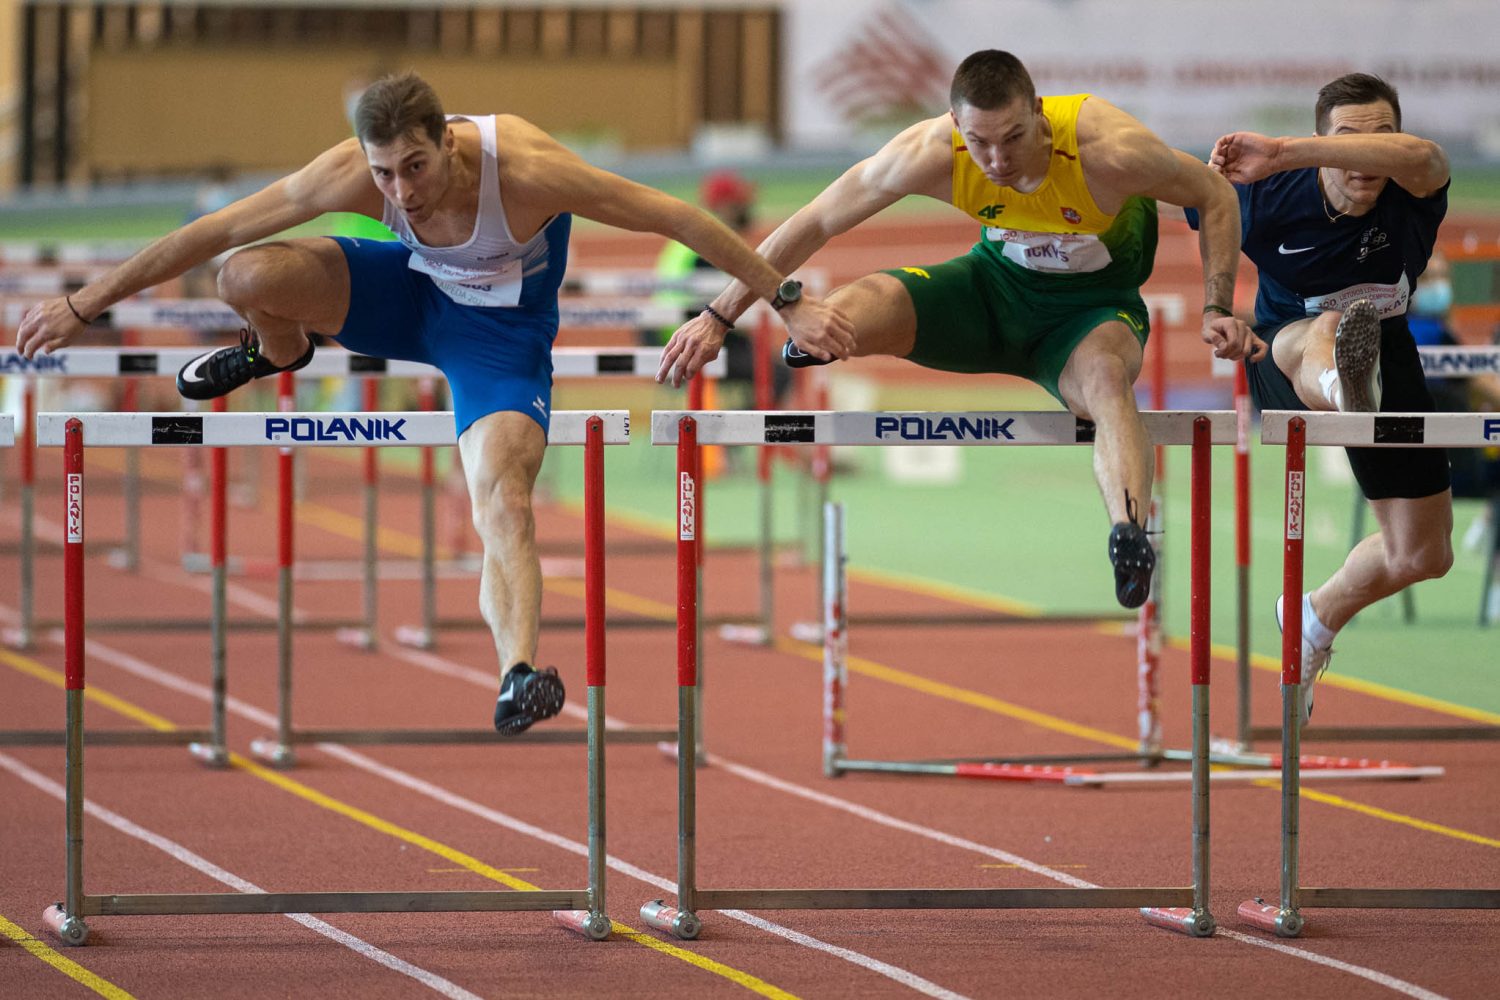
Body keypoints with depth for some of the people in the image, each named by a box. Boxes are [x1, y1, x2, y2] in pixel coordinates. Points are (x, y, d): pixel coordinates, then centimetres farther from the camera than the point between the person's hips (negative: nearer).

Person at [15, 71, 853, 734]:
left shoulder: (526, 170, -36)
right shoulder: (354, 176, -28)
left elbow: (681, 220, -27)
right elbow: (215, 232, -18)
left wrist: (790, 302, -22)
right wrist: (84, 305, -14)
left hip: (503, 335, -3)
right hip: (416, 291, 3)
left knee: (503, 502, -27)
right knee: (248, 277, -19)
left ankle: (521, 673, -38)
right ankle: (280, 353, 16)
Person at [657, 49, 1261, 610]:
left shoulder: (1107, 150, -32)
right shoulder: (933, 153, -25)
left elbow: (1216, 198, -13)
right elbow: (815, 223, -13)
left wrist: (1217, 311, -19)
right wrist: (719, 316, -11)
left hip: (1093, 304, -3)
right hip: (996, 285, 3)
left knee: (1105, 375, -40)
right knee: (852, 312, -25)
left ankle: (1130, 536, -54)